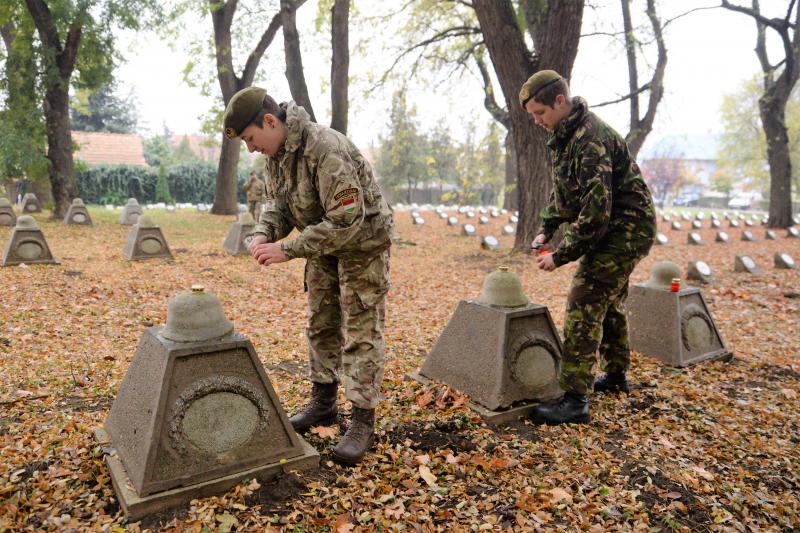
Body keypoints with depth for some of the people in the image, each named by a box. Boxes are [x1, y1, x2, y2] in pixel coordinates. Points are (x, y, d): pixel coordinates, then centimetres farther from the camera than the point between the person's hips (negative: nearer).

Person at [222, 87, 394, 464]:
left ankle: (363, 422, 4)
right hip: (324, 245, 9)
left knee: (360, 333, -5)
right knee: (321, 326, 14)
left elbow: (347, 222, -34)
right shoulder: (276, 152, -2)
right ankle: (323, 403, 28)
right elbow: (277, 202, 9)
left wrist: (288, 249, -31)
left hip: (363, 242, -8)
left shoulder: (325, 150, -30)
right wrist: (264, 234, -12)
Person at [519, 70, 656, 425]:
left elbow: (596, 213, -30)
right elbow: (562, 189, 17)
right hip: (617, 229, 10)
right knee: (609, 304, 21)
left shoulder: (590, 140, -26)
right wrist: (546, 229, 6)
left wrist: (561, 255, -24)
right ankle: (616, 376, 39)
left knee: (583, 307, -14)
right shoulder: (565, 133, 7)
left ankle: (575, 401, -9)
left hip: (624, 230, -10)